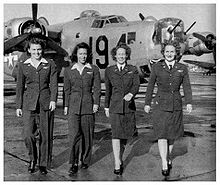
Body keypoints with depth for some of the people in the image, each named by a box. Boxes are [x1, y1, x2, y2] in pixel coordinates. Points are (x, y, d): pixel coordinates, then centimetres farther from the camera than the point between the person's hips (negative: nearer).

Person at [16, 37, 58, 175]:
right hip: (29, 104, 0)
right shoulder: (23, 66, 7)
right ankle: (33, 159, 17)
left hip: (46, 103, 0)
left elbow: (54, 84, -1)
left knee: (46, 135, 3)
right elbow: (20, 87, 10)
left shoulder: (50, 64, 5)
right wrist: (18, 106, 7)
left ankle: (44, 164, 18)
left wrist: (53, 100, -16)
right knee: (28, 134, -10)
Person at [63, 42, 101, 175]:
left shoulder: (94, 69, 5)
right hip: (74, 105, 0)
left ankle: (85, 161, 22)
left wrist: (96, 103, -8)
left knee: (87, 134, 6)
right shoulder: (68, 70, 9)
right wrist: (66, 106, 10)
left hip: (88, 105, 0)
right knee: (74, 134, -10)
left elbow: (97, 88, 2)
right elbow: (67, 90, 13)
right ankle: (74, 164, -4)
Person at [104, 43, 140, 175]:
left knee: (126, 134, 11)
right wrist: (106, 106, 14)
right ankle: (117, 165, -11)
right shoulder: (109, 71, 6)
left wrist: (131, 94, -30)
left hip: (129, 106, 1)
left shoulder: (133, 70, 4)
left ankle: (120, 158, 35)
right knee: (116, 134, -12)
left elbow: (136, 85, -9)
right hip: (115, 106, -1)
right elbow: (108, 90, 13)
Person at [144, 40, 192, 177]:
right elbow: (150, 86, 6)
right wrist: (147, 103, 6)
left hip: (176, 105, 2)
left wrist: (189, 103, -11)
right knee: (162, 134, -10)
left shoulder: (182, 68, 5)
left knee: (172, 134, 11)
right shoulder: (157, 67, 2)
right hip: (161, 105, -2)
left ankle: (168, 157, 32)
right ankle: (164, 164, -8)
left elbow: (187, 87, 1)